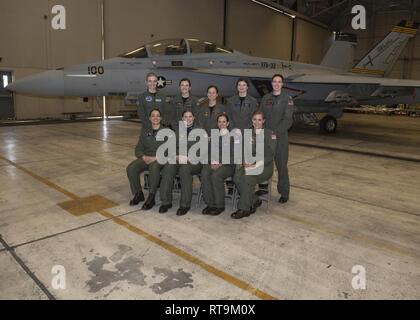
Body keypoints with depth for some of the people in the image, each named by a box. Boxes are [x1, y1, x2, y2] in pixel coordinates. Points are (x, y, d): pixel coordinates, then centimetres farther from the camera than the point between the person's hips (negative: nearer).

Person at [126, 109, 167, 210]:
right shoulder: (145, 131, 15)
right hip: (145, 158, 4)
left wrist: (155, 158, -18)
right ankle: (138, 194, -4)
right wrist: (143, 157, -10)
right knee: (131, 168, -25)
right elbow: (138, 149, 12)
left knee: (154, 168, -38)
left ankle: (151, 198, -24)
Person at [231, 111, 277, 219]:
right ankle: (254, 201, -10)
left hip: (265, 166, -4)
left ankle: (244, 209, -20)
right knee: (237, 177, -26)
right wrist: (245, 162, -9)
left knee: (248, 178, -32)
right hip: (249, 164, 5)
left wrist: (256, 165, -17)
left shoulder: (269, 134, 0)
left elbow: (270, 155, -7)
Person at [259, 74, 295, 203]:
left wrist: (276, 132, -18)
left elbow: (288, 119, -10)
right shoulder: (266, 98, 12)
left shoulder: (287, 98, -1)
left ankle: (284, 193, 11)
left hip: (280, 136, -4)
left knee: (281, 165, 0)